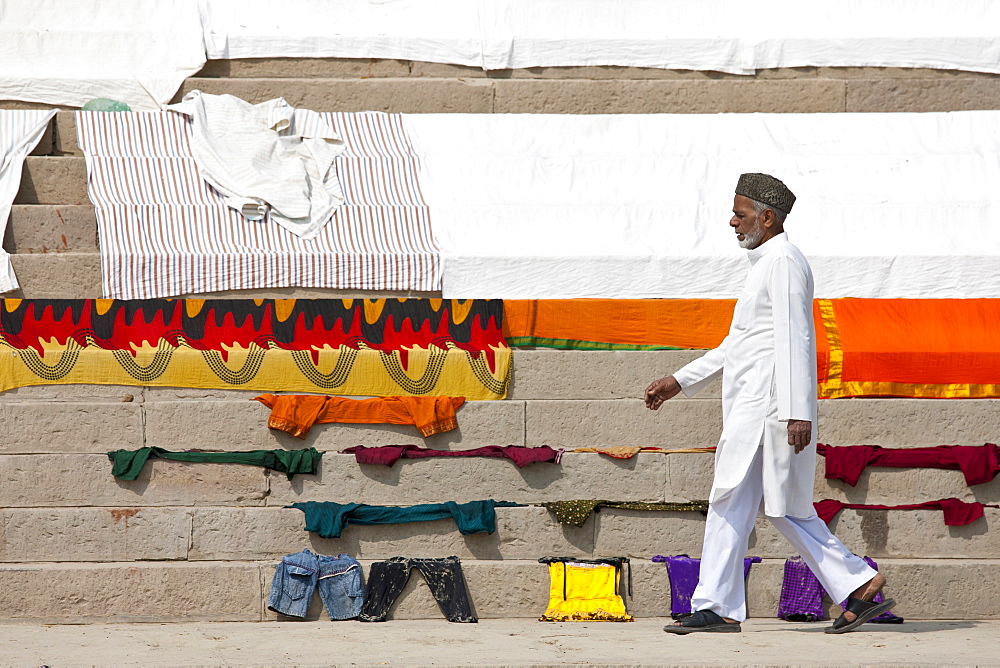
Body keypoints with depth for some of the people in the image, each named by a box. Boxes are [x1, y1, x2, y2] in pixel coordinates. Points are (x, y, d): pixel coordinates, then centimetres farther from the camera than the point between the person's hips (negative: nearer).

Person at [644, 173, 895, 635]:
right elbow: (737, 345, 26)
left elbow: (794, 340, -18)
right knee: (785, 509, 9)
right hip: (752, 406, 10)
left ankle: (716, 608, -6)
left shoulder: (783, 261, -10)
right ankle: (860, 586, 8)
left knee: (731, 501, -8)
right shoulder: (767, 264, 22)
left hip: (768, 405, -10)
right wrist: (678, 382, 23)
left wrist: (797, 412, -25)